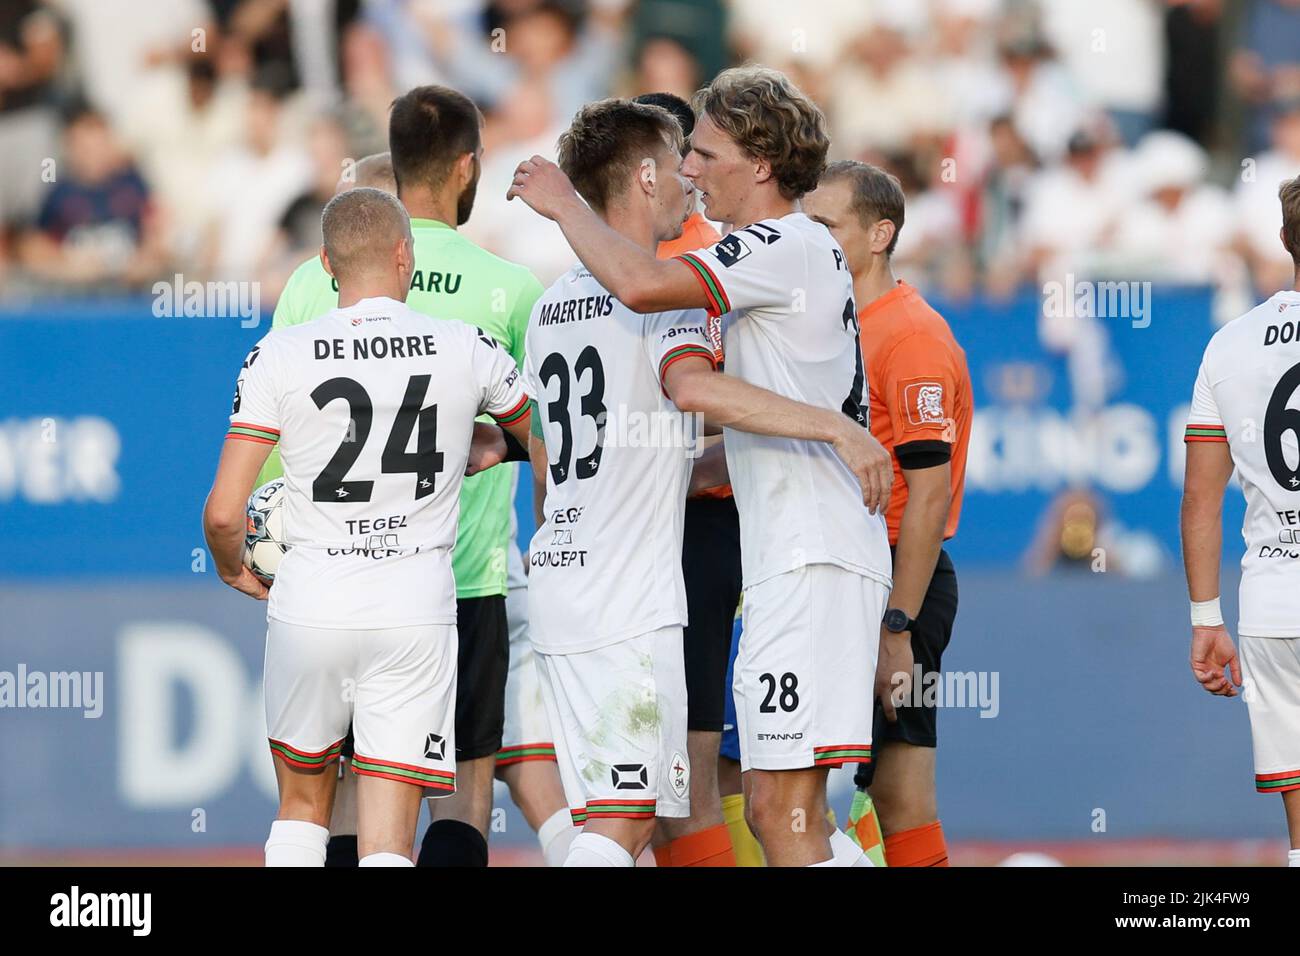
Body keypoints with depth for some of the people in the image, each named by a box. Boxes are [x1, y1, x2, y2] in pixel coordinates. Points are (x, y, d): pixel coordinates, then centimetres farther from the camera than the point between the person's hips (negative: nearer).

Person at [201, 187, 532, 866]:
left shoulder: (279, 358, -5)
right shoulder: (467, 351, -1)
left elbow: (224, 513, -7)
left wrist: (235, 571, 15)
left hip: (308, 606, 0)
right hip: (415, 614, 0)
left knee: (302, 804, 22)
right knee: (387, 840, -2)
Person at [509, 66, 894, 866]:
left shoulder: (785, 249, -10)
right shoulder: (809, 251, 21)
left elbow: (640, 284, -23)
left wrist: (565, 205, -8)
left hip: (812, 560, -10)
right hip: (800, 559, 10)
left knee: (782, 810, -14)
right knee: (783, 812, 11)